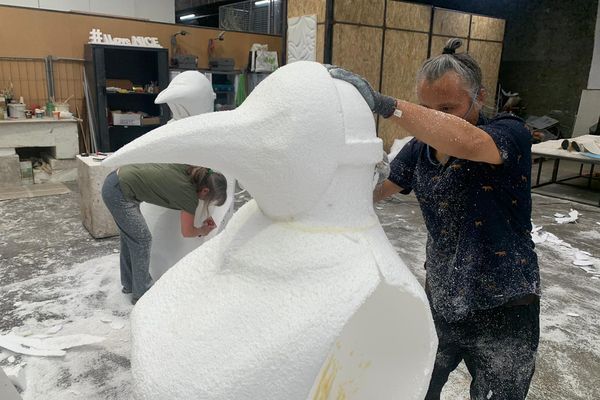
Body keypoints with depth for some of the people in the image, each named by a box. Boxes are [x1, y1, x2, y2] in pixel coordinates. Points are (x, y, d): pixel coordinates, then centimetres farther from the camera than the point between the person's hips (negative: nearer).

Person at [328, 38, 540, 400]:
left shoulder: (511, 134, -18)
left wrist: (383, 102, -49)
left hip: (503, 312, -5)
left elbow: (466, 142, -41)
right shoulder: (421, 146, -2)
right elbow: (372, 191, 2)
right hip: (440, 302, 5)